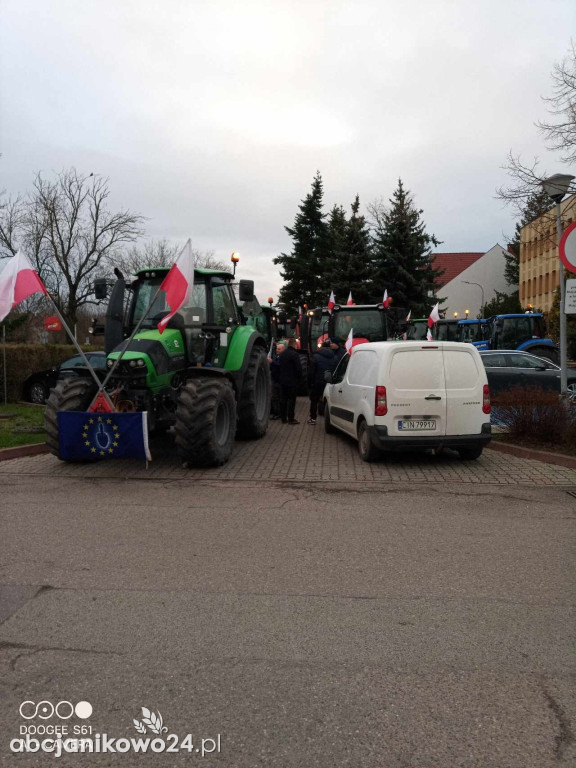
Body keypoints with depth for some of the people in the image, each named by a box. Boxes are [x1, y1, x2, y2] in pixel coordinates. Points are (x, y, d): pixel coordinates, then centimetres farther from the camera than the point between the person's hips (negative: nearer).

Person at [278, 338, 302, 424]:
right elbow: (299, 368, -15)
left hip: (282, 381, 7)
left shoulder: (282, 354, 9)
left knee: (283, 399, 10)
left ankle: (283, 418, 15)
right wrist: (299, 378, 0)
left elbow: (279, 366, 14)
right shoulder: (294, 354, -14)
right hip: (292, 381, -7)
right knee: (291, 399, -2)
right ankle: (291, 418, -1)